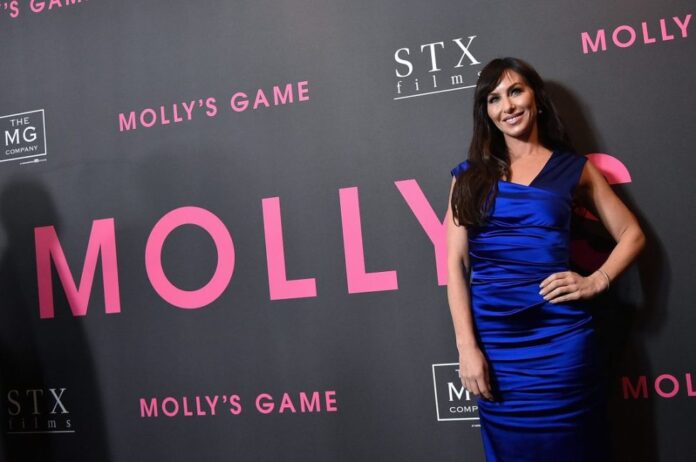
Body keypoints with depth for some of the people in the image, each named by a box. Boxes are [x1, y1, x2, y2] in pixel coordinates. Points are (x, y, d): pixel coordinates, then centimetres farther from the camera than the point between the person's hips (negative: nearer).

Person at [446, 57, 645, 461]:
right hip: (493, 341, 1)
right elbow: (456, 264, 1)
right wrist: (467, 346, -6)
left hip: (559, 337, -1)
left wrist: (596, 282, -5)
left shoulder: (573, 168, 7)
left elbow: (632, 235, 13)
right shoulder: (470, 175, 7)